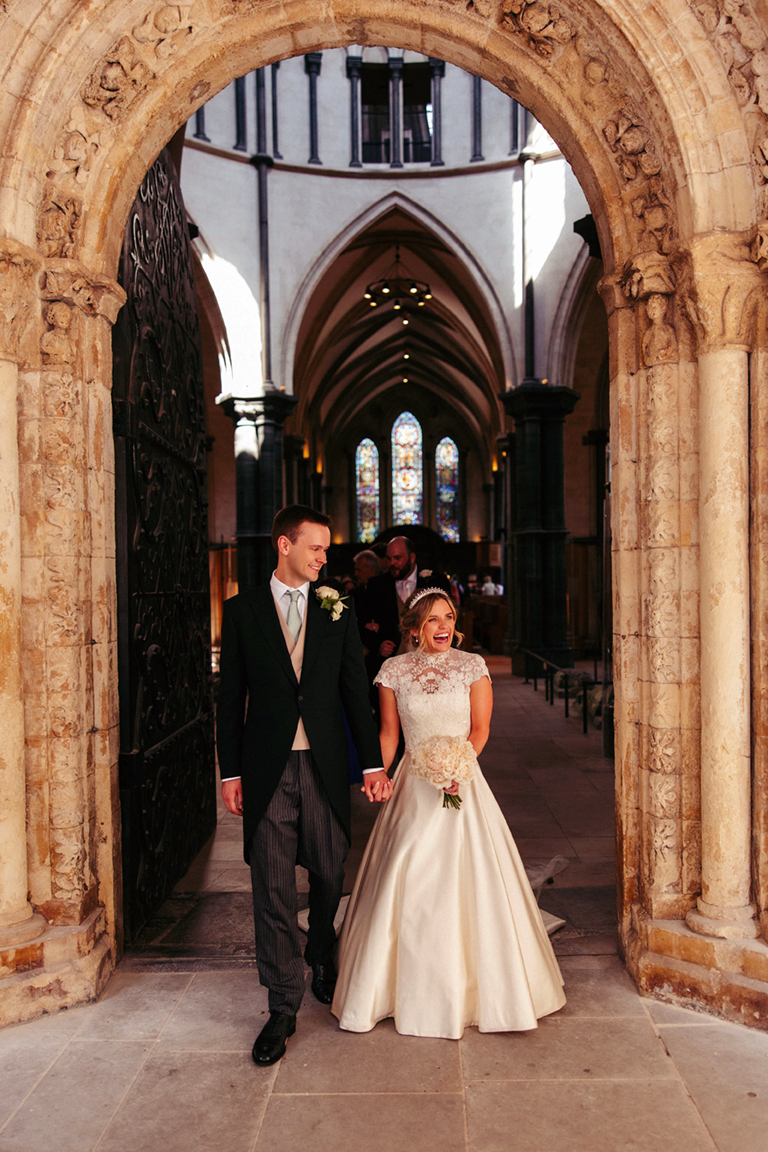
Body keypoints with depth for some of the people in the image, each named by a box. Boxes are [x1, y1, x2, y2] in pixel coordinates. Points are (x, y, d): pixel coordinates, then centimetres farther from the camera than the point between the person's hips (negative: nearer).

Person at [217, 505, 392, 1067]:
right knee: (273, 889, 2)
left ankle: (323, 964, 40)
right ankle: (284, 1005, 15)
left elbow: (356, 691, 4)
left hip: (326, 767, 2)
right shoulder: (242, 610, 2)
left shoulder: (338, 611, 5)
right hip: (267, 770, -1)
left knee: (330, 877, 13)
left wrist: (374, 764, -1)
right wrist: (230, 772, 0)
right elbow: (230, 696, 3)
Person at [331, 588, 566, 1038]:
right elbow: (389, 732, 6)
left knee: (467, 882, 1)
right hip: (414, 789, 1)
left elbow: (480, 728, -1)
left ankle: (473, 986, 21)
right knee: (407, 886, 3)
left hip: (461, 782, -1)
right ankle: (412, 987, 21)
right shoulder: (395, 670, 2)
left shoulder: (472, 666, -1)